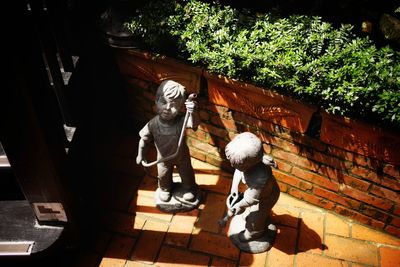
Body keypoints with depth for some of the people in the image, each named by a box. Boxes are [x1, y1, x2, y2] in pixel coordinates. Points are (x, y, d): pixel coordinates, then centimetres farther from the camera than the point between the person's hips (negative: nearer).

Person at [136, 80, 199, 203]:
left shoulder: (181, 121, -35)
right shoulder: (153, 124, -30)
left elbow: (194, 124, -56)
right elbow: (144, 140, -13)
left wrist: (193, 112, -76)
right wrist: (141, 155, -2)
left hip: (182, 156, -1)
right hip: (163, 158, 1)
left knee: (186, 174, 25)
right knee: (163, 176, 27)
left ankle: (189, 188, 57)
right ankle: (165, 189, 61)